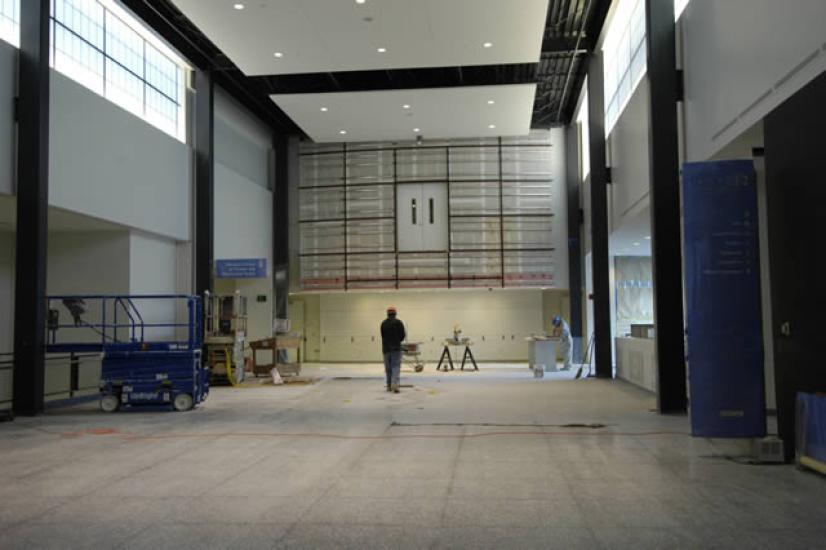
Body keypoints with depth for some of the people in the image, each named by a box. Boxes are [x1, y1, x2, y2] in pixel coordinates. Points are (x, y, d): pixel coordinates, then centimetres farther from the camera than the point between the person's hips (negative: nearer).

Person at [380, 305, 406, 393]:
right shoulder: (399, 322, -4)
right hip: (396, 348, -3)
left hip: (386, 348, 3)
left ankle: (389, 386, 15)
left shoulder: (383, 323, 4)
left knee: (388, 368, 10)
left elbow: (382, 336, 8)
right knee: (396, 367, -4)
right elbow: (403, 335, -2)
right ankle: (395, 384, -21)